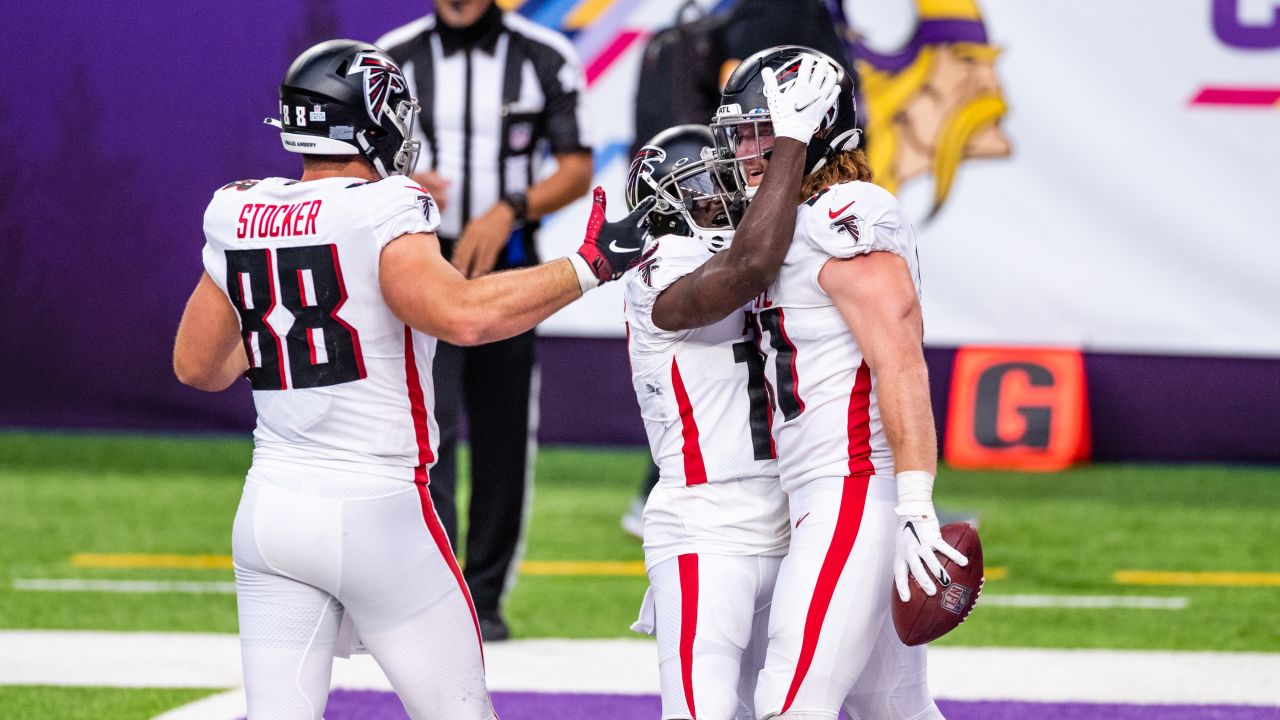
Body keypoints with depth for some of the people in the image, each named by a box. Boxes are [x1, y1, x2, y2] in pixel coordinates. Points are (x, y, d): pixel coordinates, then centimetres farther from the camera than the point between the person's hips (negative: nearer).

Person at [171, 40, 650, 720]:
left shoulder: (240, 216, 6)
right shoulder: (382, 212, -12)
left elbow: (196, 365, 14)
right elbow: (461, 314, -29)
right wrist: (588, 266, -21)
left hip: (269, 507, 6)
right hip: (374, 511, -6)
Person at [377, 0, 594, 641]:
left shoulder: (544, 59, 1)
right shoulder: (395, 58, 3)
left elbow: (577, 172, 2)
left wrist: (507, 212, -14)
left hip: (506, 269, 1)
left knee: (503, 438, 5)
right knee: (431, 421, -16)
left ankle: (485, 598, 17)